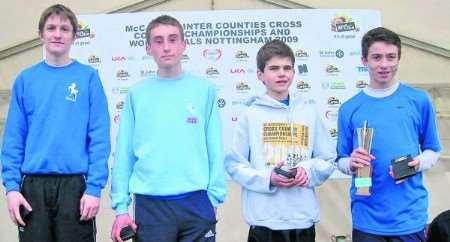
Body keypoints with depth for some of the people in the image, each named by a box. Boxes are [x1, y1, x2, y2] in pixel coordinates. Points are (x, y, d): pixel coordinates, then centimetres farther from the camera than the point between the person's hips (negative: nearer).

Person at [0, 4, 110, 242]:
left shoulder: (88, 77, 0)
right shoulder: (25, 79, 6)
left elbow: (99, 138, -4)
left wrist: (94, 187, -11)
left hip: (75, 184, -2)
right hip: (32, 186, 2)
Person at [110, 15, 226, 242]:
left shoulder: (204, 90, 3)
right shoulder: (137, 94, 3)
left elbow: (214, 148, 2)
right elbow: (124, 153, 3)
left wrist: (215, 196, -3)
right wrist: (121, 207, -1)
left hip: (196, 203, 0)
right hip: (150, 205, 0)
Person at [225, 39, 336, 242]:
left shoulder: (310, 113, 6)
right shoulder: (250, 115, -1)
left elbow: (327, 160, 8)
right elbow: (234, 164, -3)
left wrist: (308, 171, -11)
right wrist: (267, 179, -15)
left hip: (303, 219, 3)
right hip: (264, 220, -2)